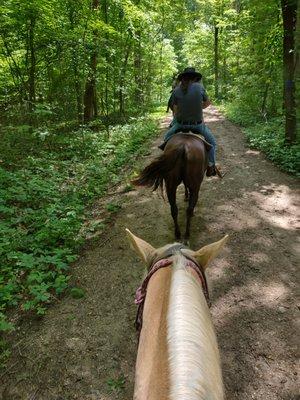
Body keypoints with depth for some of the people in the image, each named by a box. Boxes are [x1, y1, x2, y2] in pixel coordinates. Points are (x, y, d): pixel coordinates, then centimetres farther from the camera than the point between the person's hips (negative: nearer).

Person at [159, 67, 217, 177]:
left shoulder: (176, 90, -3)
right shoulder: (199, 87, -6)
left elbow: (175, 110, 2)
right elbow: (207, 103, 8)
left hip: (180, 123, 1)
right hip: (198, 124, -1)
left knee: (167, 137, 29)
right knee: (212, 142, 20)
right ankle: (211, 166, 14)